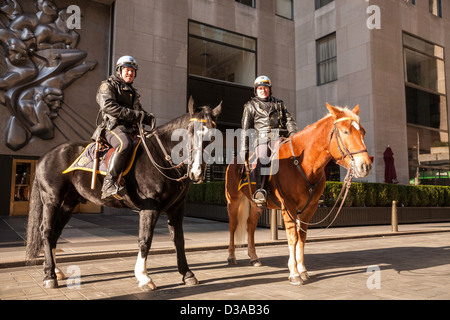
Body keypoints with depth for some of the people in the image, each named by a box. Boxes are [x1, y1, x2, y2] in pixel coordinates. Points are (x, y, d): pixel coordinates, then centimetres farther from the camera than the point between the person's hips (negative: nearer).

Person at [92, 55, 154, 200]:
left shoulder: (133, 92, 31)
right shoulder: (108, 85, 8)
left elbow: (140, 111, 33)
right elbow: (109, 106, -11)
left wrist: (149, 117, 7)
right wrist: (134, 115, -18)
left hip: (130, 129, 8)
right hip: (113, 127, -8)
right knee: (125, 144, -37)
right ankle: (109, 183, -38)